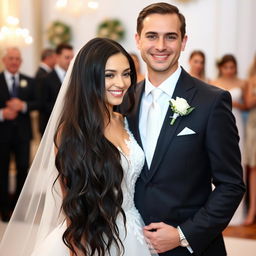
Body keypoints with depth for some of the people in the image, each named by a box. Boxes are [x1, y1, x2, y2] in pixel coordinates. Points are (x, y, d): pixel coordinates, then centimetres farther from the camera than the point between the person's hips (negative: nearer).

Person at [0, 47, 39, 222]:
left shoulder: (28, 81, 7)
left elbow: (37, 103, 1)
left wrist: (23, 106, -16)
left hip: (22, 132, 3)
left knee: (23, 168, 7)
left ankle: (18, 202, 24)